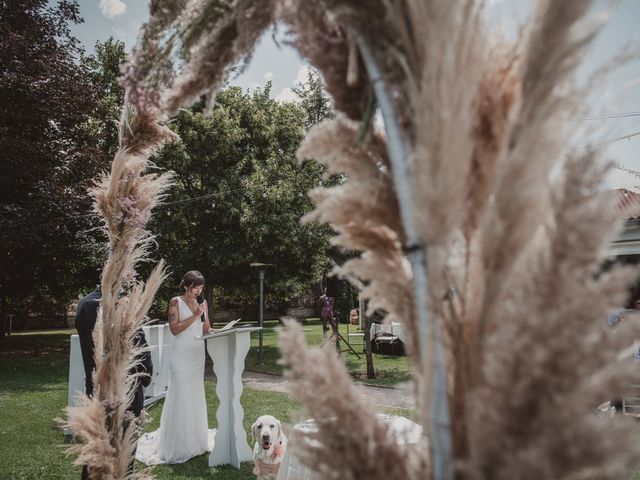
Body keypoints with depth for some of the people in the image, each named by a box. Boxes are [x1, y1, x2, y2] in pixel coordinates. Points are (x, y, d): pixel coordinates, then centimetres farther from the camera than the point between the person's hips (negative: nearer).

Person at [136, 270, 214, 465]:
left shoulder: (202, 303, 10)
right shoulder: (176, 302, -5)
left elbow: (206, 329, 11)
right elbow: (175, 329, -12)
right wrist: (194, 316, -18)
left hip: (198, 354, 5)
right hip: (181, 355, -5)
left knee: (196, 395, 11)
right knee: (180, 396, -3)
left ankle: (196, 439, 22)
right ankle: (178, 446, 6)